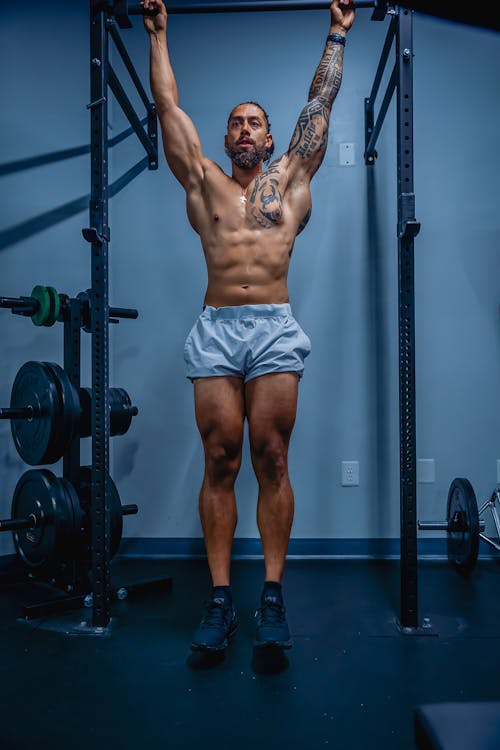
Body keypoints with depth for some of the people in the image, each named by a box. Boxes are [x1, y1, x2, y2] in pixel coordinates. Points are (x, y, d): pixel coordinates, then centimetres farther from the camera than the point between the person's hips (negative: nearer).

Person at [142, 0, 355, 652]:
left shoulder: (290, 181, 18)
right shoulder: (204, 183, 19)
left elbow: (320, 103, 24)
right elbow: (168, 106, 25)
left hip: (275, 329, -1)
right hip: (216, 330, 1)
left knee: (272, 462, -3)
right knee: (220, 465, -1)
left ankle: (273, 598, 4)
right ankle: (220, 601, 5)